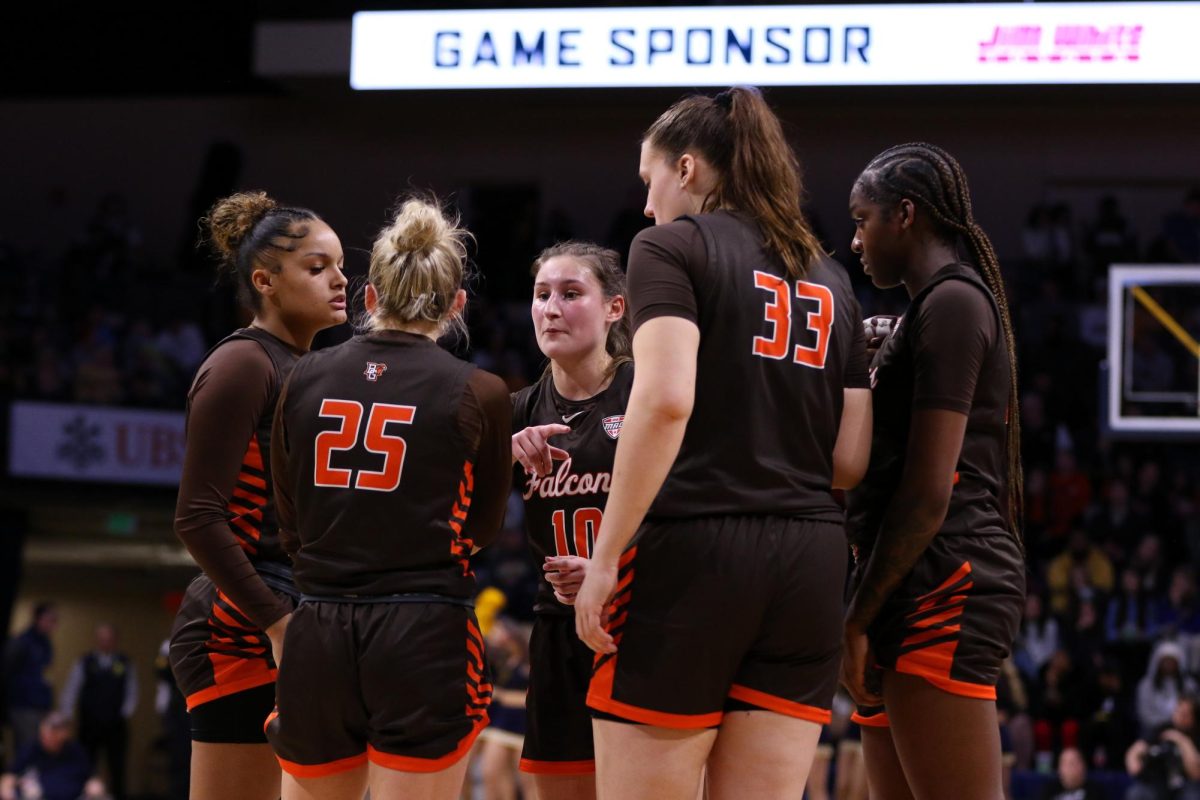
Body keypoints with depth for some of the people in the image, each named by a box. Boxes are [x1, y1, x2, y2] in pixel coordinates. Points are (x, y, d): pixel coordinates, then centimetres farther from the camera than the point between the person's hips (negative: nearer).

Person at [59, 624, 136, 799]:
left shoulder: (125, 664, 8)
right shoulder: (84, 663, 5)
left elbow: (132, 693, 8)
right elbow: (70, 691, 1)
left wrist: (126, 712, -7)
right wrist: (66, 716, -9)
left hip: (116, 726, 0)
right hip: (89, 726, 0)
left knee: (117, 771, 0)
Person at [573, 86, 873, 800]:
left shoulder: (672, 245, 0)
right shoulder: (830, 279, 19)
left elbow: (665, 400, -15)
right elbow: (851, 459, 13)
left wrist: (605, 558, -14)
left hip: (692, 552, -6)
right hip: (810, 561, 6)